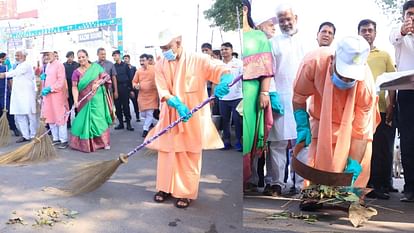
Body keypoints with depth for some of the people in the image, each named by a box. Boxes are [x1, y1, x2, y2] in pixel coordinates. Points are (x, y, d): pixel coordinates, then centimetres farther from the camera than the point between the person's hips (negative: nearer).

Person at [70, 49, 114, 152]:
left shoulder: (96, 67, 2)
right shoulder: (76, 72, 1)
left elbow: (106, 77, 0)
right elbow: (74, 88, -7)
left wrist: (98, 83, -18)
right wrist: (75, 101, -19)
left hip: (97, 99, 0)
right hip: (85, 100, 1)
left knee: (99, 119, 2)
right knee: (85, 119, 3)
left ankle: (104, 141, 10)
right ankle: (86, 143, 15)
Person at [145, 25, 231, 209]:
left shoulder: (197, 60, -7)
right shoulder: (160, 66, 3)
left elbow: (217, 70, -20)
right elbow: (163, 92, -6)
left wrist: (225, 80, -44)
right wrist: (178, 105, -24)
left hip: (192, 119, -3)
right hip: (169, 118, 4)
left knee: (189, 158, 5)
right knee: (166, 154, 12)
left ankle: (186, 193, 20)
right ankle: (165, 188, 30)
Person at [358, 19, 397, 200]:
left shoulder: (384, 56, 15)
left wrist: (391, 105, -4)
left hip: (381, 109, 1)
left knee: (383, 149, 1)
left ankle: (383, 185, 12)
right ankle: (367, 185, 11)